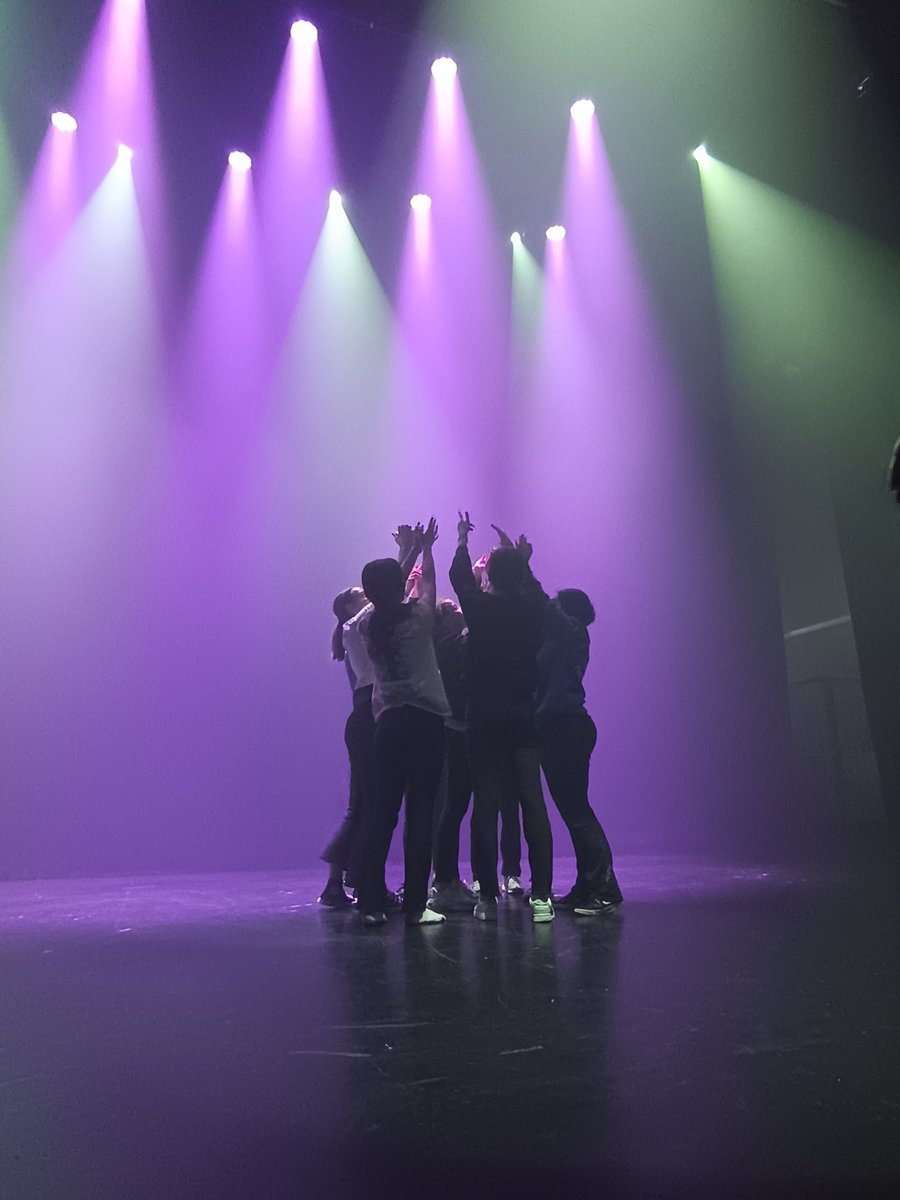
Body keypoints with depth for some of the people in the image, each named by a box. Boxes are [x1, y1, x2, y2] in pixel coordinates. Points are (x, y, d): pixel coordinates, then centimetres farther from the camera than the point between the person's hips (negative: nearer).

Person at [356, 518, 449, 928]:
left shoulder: (369, 625, 6)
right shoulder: (416, 617, -3)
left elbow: (386, 598, 27)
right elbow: (427, 583, 17)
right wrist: (426, 548, 35)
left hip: (388, 721, 4)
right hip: (425, 720, -4)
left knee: (383, 812, 9)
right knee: (420, 812, 0)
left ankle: (370, 902, 12)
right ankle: (415, 905, 5)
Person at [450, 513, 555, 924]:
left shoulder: (480, 608, -5)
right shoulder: (534, 607, 0)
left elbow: (459, 575, 14)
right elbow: (529, 583, 24)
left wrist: (462, 539, 31)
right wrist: (516, 553, 39)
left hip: (484, 722, -2)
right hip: (525, 720, 2)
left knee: (485, 806, 3)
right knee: (533, 804, 3)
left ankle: (488, 897, 8)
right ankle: (541, 896, 2)